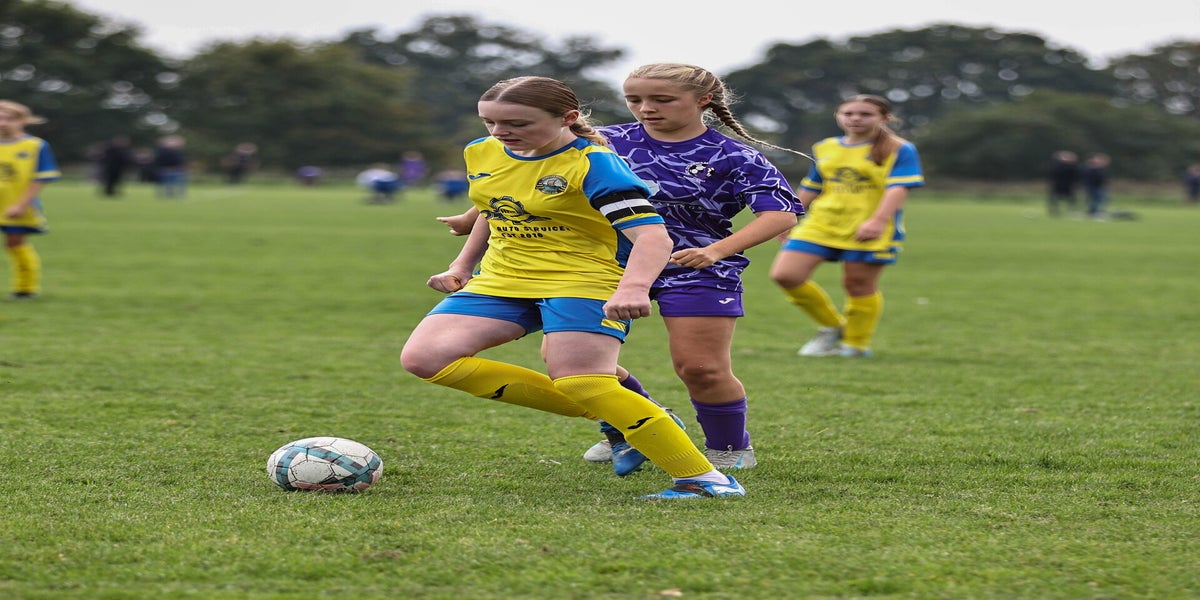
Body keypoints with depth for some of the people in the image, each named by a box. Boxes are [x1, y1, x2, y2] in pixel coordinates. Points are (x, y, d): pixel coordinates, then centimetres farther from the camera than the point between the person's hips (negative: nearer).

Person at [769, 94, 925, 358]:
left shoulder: (899, 150, -3)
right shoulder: (824, 148, 15)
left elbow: (898, 188, -14)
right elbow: (810, 189, 24)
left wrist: (878, 221, -28)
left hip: (870, 231, -5)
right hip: (821, 225, 5)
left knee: (858, 284, -2)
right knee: (785, 275, -6)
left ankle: (856, 344, 20)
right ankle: (831, 326, 13)